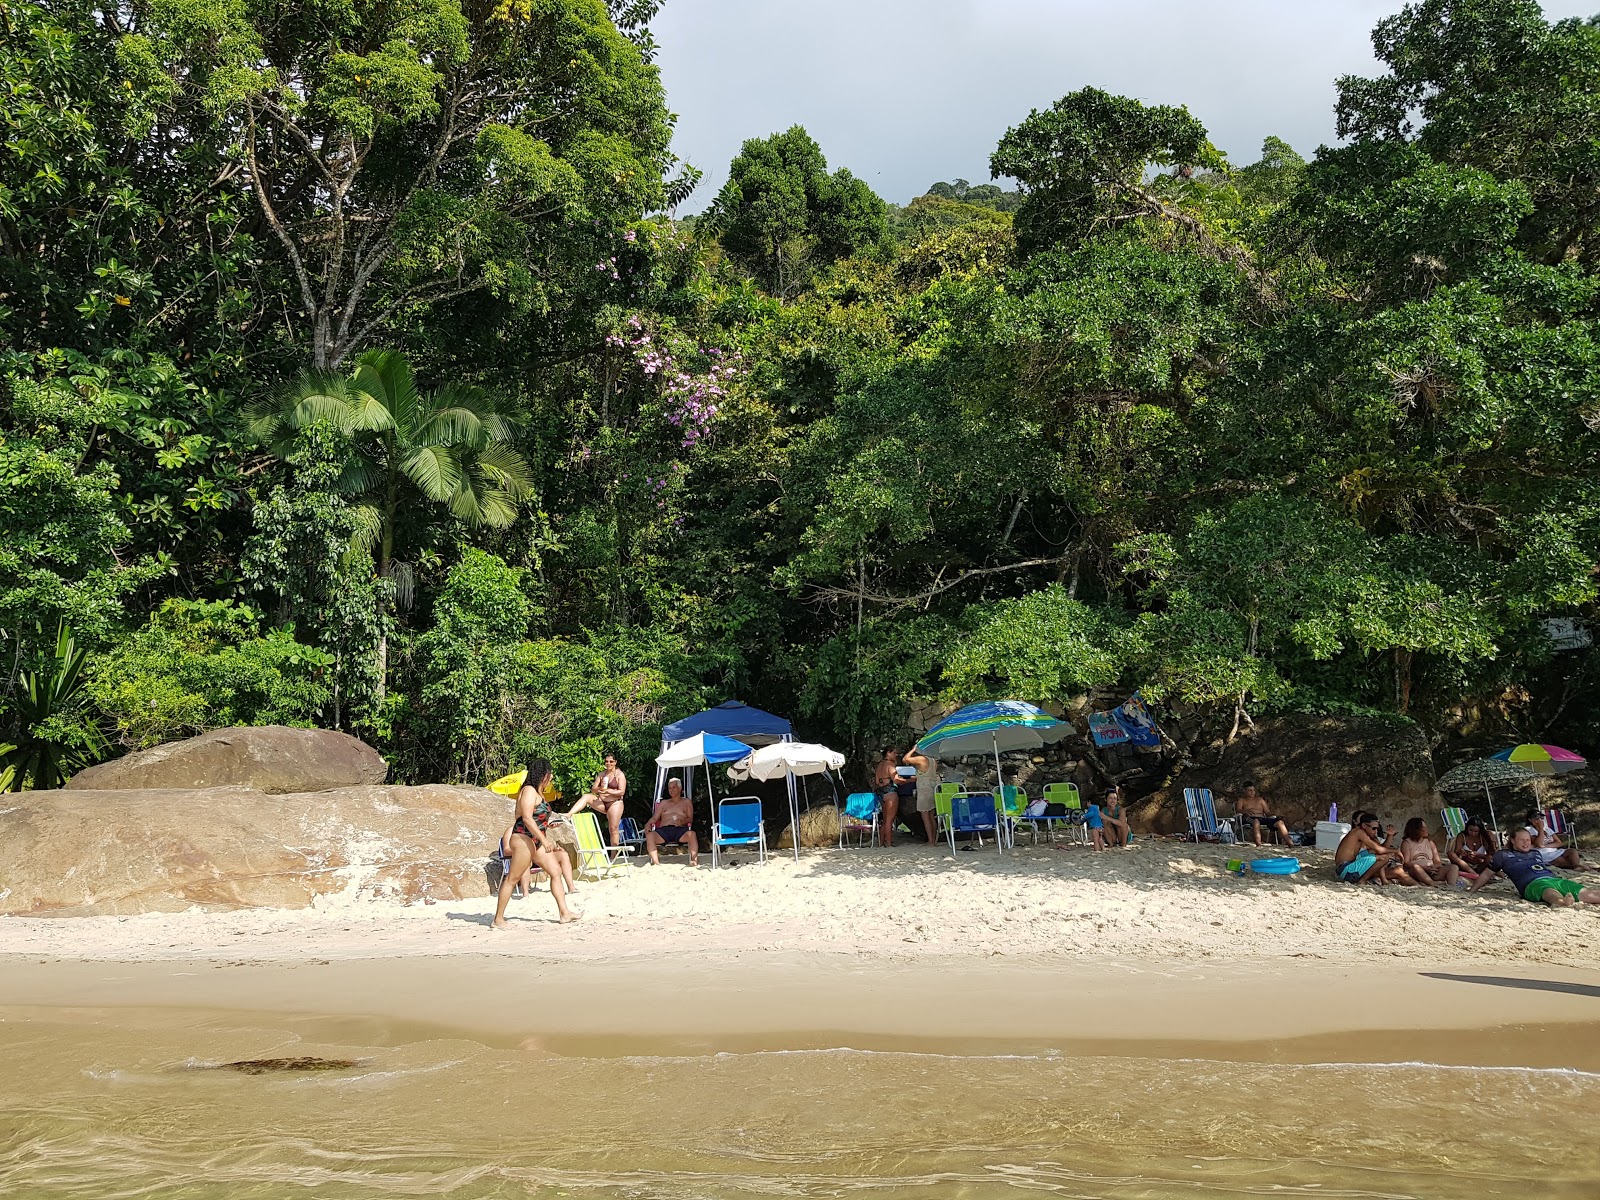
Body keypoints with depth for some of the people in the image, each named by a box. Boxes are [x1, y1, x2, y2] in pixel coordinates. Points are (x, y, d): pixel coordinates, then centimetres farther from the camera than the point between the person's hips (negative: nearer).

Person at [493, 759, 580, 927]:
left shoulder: (539, 793, 16)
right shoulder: (529, 790, -13)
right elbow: (527, 818, -22)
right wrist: (544, 840, -24)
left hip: (537, 841, 10)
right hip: (523, 839, -10)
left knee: (556, 872, 4)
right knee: (512, 879, -4)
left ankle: (565, 913, 4)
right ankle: (498, 919, 2)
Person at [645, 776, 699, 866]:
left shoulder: (686, 802, 22)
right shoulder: (664, 803, 29)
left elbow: (690, 818, 11)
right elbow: (655, 818, 20)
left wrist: (683, 821, -13)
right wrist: (648, 824, -4)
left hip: (680, 830, -2)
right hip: (664, 830, 2)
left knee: (692, 834, -37)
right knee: (650, 835, -32)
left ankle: (694, 860, -43)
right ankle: (656, 862, -41)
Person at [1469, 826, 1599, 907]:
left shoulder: (1536, 853, 38)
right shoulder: (1504, 855, 23)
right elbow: (1486, 874, 28)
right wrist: (1472, 891, 28)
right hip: (1533, 883, -8)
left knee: (1586, 893, -25)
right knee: (1550, 891, -51)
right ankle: (1562, 902, -89)